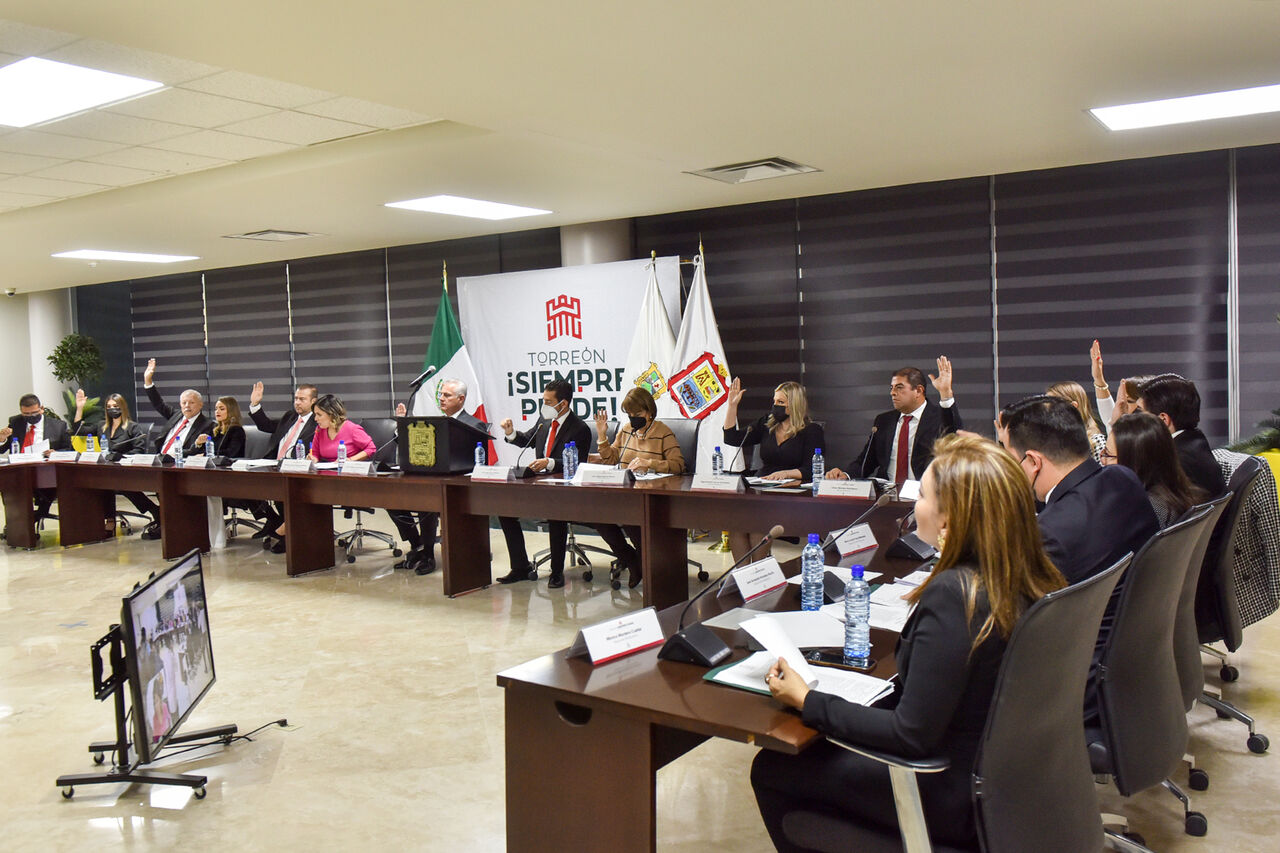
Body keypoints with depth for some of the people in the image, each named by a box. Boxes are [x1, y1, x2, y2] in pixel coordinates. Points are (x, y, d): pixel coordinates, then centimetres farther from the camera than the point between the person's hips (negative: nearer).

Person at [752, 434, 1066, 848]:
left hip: (957, 802, -8)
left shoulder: (952, 596, -30)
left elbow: (911, 735, -25)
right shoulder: (1034, 580, -5)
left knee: (770, 769, 5)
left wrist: (806, 701, -16)